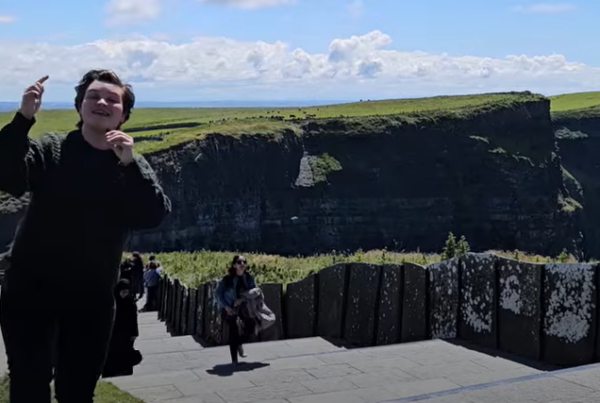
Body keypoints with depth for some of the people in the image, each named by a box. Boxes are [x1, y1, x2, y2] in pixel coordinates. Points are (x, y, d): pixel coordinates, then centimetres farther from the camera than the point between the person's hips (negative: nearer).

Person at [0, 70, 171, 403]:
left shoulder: (133, 166, 2)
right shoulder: (49, 150, -1)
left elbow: (155, 216, -15)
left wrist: (130, 163, -28)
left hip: (92, 297, 2)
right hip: (31, 289, -2)